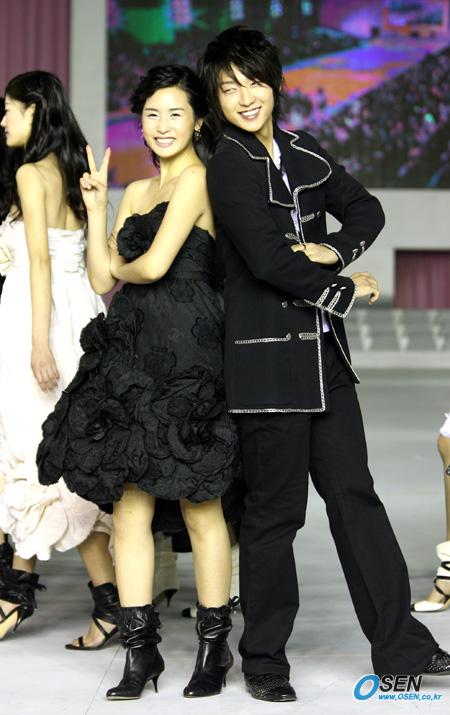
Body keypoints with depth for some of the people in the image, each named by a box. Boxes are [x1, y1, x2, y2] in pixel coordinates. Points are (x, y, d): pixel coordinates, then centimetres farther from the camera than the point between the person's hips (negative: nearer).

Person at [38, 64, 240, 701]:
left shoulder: (198, 179, -4)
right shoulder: (137, 192, 20)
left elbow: (153, 266, -13)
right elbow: (102, 278, 15)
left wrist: (120, 266, 7)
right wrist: (96, 205, 9)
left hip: (187, 354, -7)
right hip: (132, 354, 7)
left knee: (199, 505, -1)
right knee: (129, 508, 5)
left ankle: (214, 647, 10)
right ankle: (140, 649, 12)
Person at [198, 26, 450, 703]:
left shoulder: (303, 155, 11)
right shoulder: (230, 167, -9)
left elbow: (366, 209, 18)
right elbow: (267, 259, -17)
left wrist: (334, 250, -3)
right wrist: (346, 290, -5)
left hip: (324, 353, 7)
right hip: (269, 359, -7)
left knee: (354, 495, 9)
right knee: (275, 510, 1)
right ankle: (263, 660, 16)